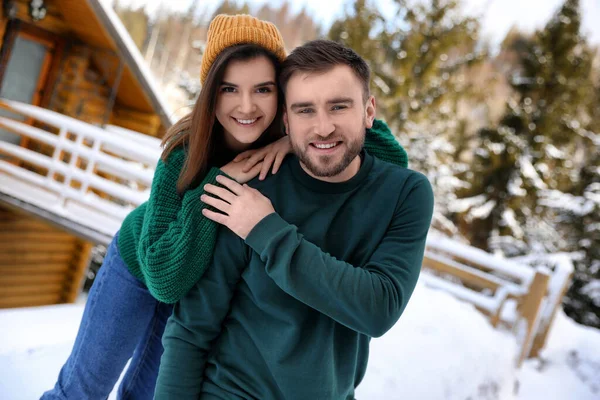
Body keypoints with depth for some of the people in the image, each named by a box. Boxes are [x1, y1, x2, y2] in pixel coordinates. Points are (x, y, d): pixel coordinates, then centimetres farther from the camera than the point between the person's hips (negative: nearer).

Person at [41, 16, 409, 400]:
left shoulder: (289, 153, -26)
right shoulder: (185, 153, -34)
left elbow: (393, 155, -32)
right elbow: (164, 277, -39)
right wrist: (216, 185, -45)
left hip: (206, 291, 3)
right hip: (139, 265, -2)